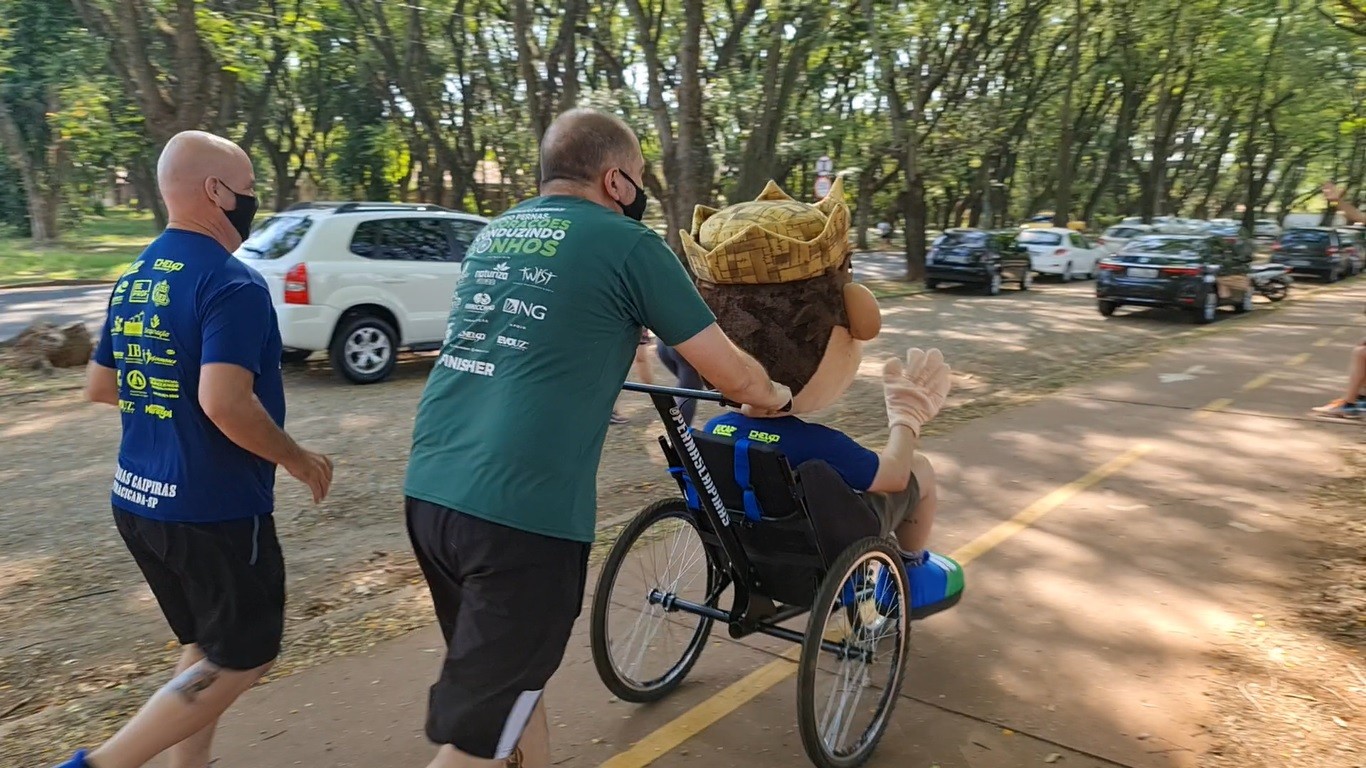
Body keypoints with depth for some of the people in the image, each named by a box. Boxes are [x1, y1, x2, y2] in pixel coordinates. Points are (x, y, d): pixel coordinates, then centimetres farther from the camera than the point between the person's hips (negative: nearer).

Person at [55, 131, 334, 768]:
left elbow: (99, 386, 16)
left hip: (137, 501, 9)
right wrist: (300, 461, -16)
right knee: (241, 659, 8)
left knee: (205, 651, 22)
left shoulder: (135, 278, 9)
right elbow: (225, 403, -29)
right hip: (214, 508, -9)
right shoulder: (232, 284, -19)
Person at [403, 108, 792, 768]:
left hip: (427, 490, 8)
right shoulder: (626, 242, -3)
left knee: (509, 676, 25)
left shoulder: (494, 231, 17)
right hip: (521, 510, -7)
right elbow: (735, 377, 2)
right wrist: (775, 398, 22)